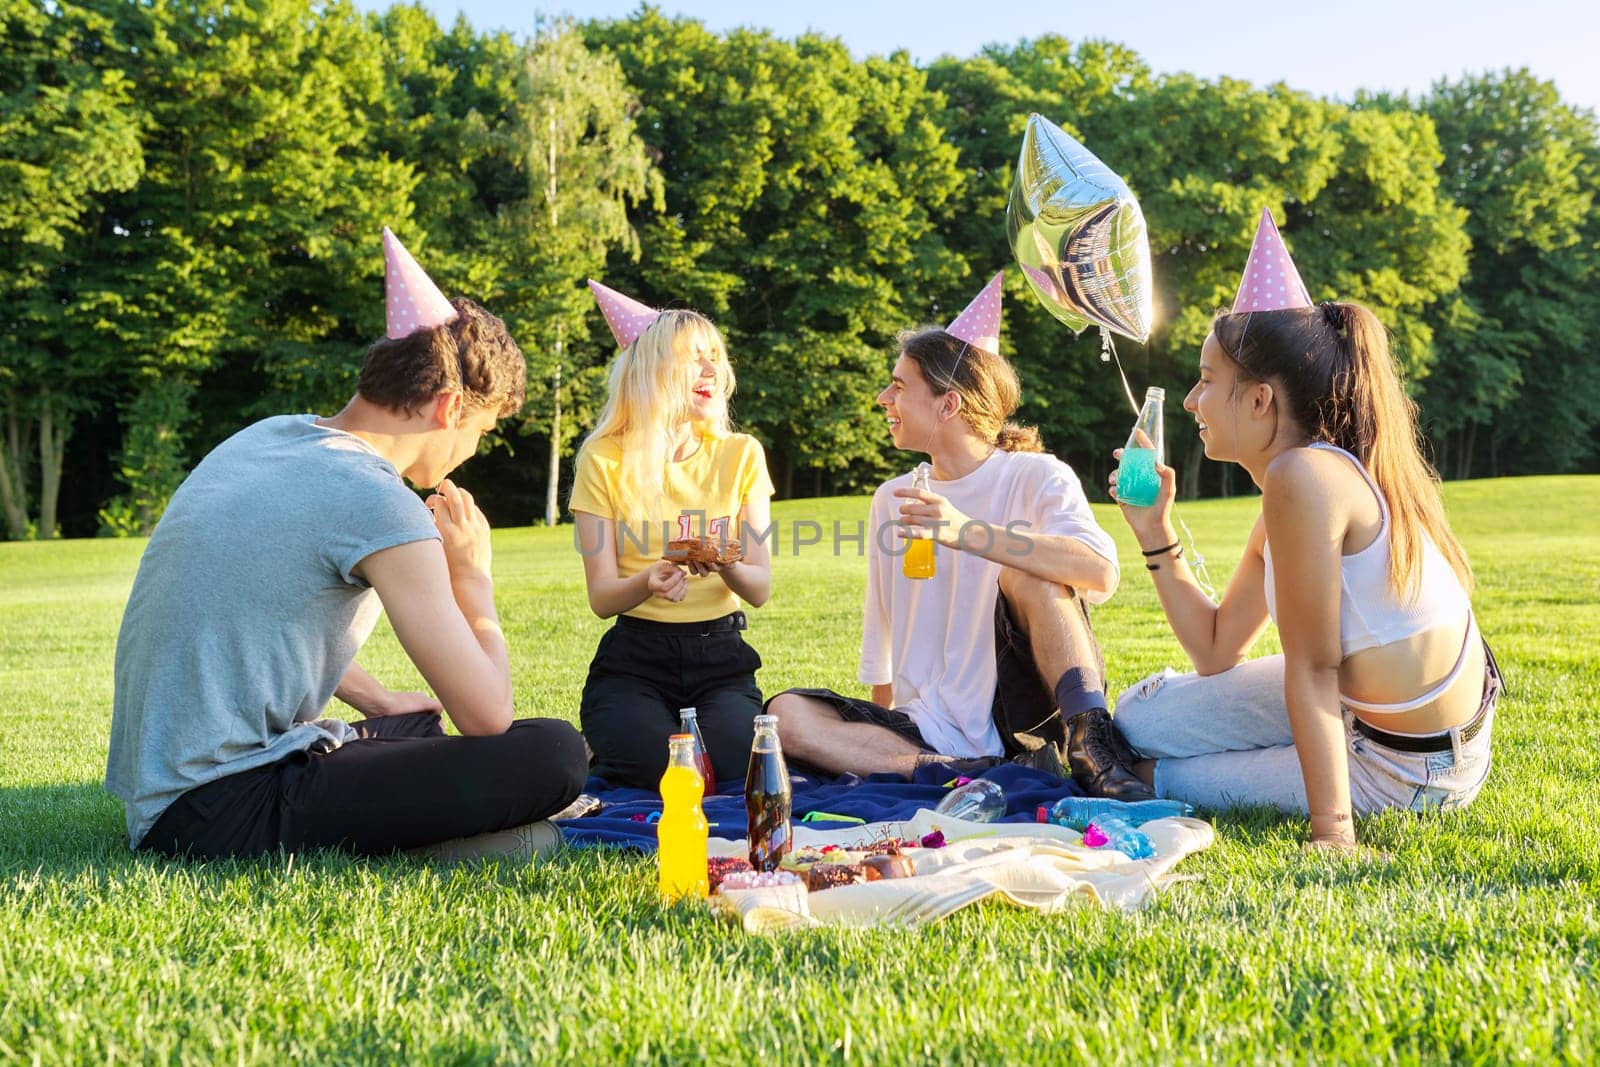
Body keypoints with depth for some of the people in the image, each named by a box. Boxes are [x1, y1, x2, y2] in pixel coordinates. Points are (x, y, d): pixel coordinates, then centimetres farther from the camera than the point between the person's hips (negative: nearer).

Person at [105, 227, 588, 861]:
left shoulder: (266, 436, 10)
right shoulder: (379, 504, -16)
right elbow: (487, 714, -14)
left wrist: (374, 700, 27)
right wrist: (473, 575, 1)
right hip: (225, 816, -10)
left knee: (418, 724, 32)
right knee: (556, 753, -17)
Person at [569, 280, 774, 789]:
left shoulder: (741, 455, 3)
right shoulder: (604, 461, -3)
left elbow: (760, 589, -1)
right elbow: (601, 597, -7)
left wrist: (728, 566, -25)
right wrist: (648, 581, -30)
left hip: (721, 656, 1)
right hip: (635, 657, -1)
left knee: (731, 762, -27)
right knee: (654, 762, -29)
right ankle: (604, 748, 6)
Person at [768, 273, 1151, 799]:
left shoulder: (1035, 477, -3)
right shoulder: (892, 500, 13)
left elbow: (1101, 573, -25)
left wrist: (965, 531, -32)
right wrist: (886, 728, 15)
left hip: (1025, 719, -5)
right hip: (930, 732, 5)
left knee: (1026, 570, -27)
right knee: (788, 715, -20)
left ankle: (1090, 747, -25)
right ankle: (990, 776, -25)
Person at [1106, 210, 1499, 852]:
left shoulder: (1303, 476, -25)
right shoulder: (1285, 499, 3)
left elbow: (1313, 669, -26)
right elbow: (1215, 651, 8)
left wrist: (1332, 831, -23)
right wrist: (1156, 533, 6)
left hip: (1408, 769, -8)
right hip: (1360, 705, 8)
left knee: (1162, 775, 1)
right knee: (1142, 715, 8)